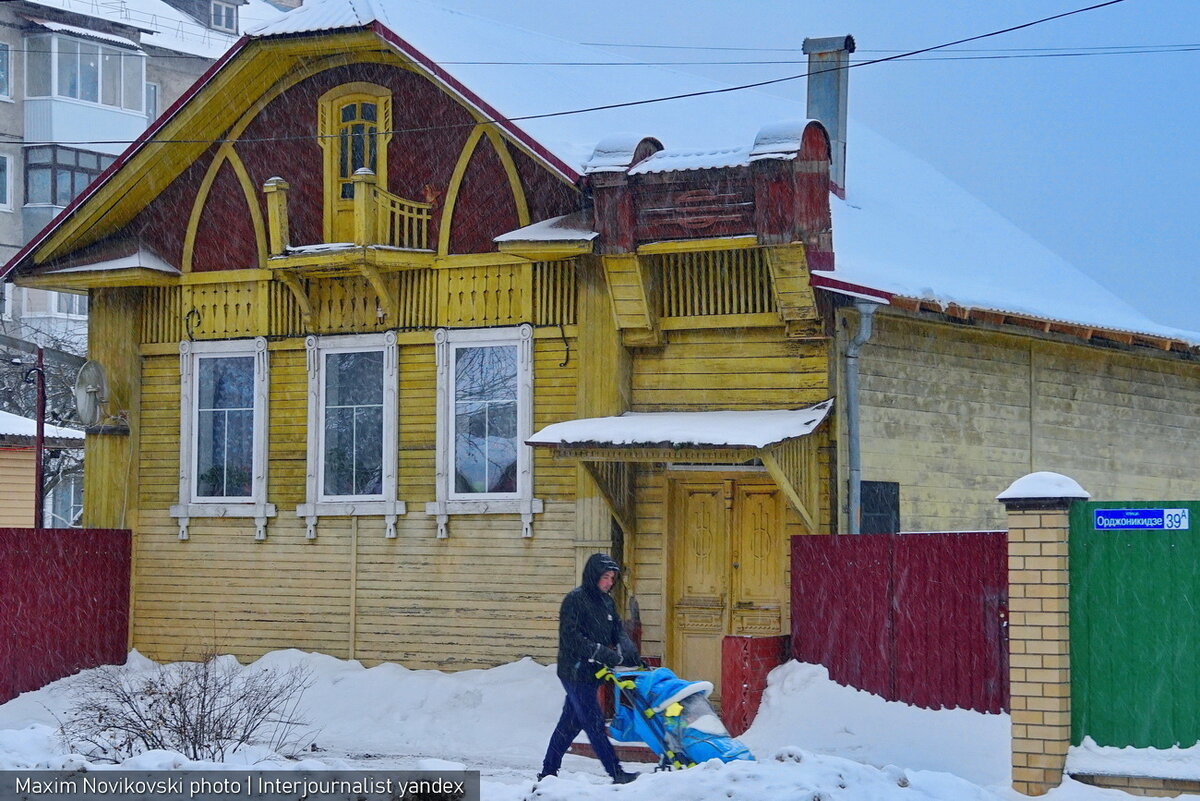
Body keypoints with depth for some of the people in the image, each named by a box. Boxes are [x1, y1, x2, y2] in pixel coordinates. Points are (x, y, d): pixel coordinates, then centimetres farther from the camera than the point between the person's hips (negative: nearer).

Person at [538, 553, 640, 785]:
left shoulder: (606, 601, 13)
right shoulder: (575, 600, -13)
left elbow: (618, 631, 9)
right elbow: (572, 638, -20)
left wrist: (629, 653, -11)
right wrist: (604, 654, -24)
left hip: (591, 673, 8)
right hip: (575, 672, -8)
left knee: (570, 724, 13)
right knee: (594, 723, -7)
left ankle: (548, 772, 21)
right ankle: (616, 774, -9)